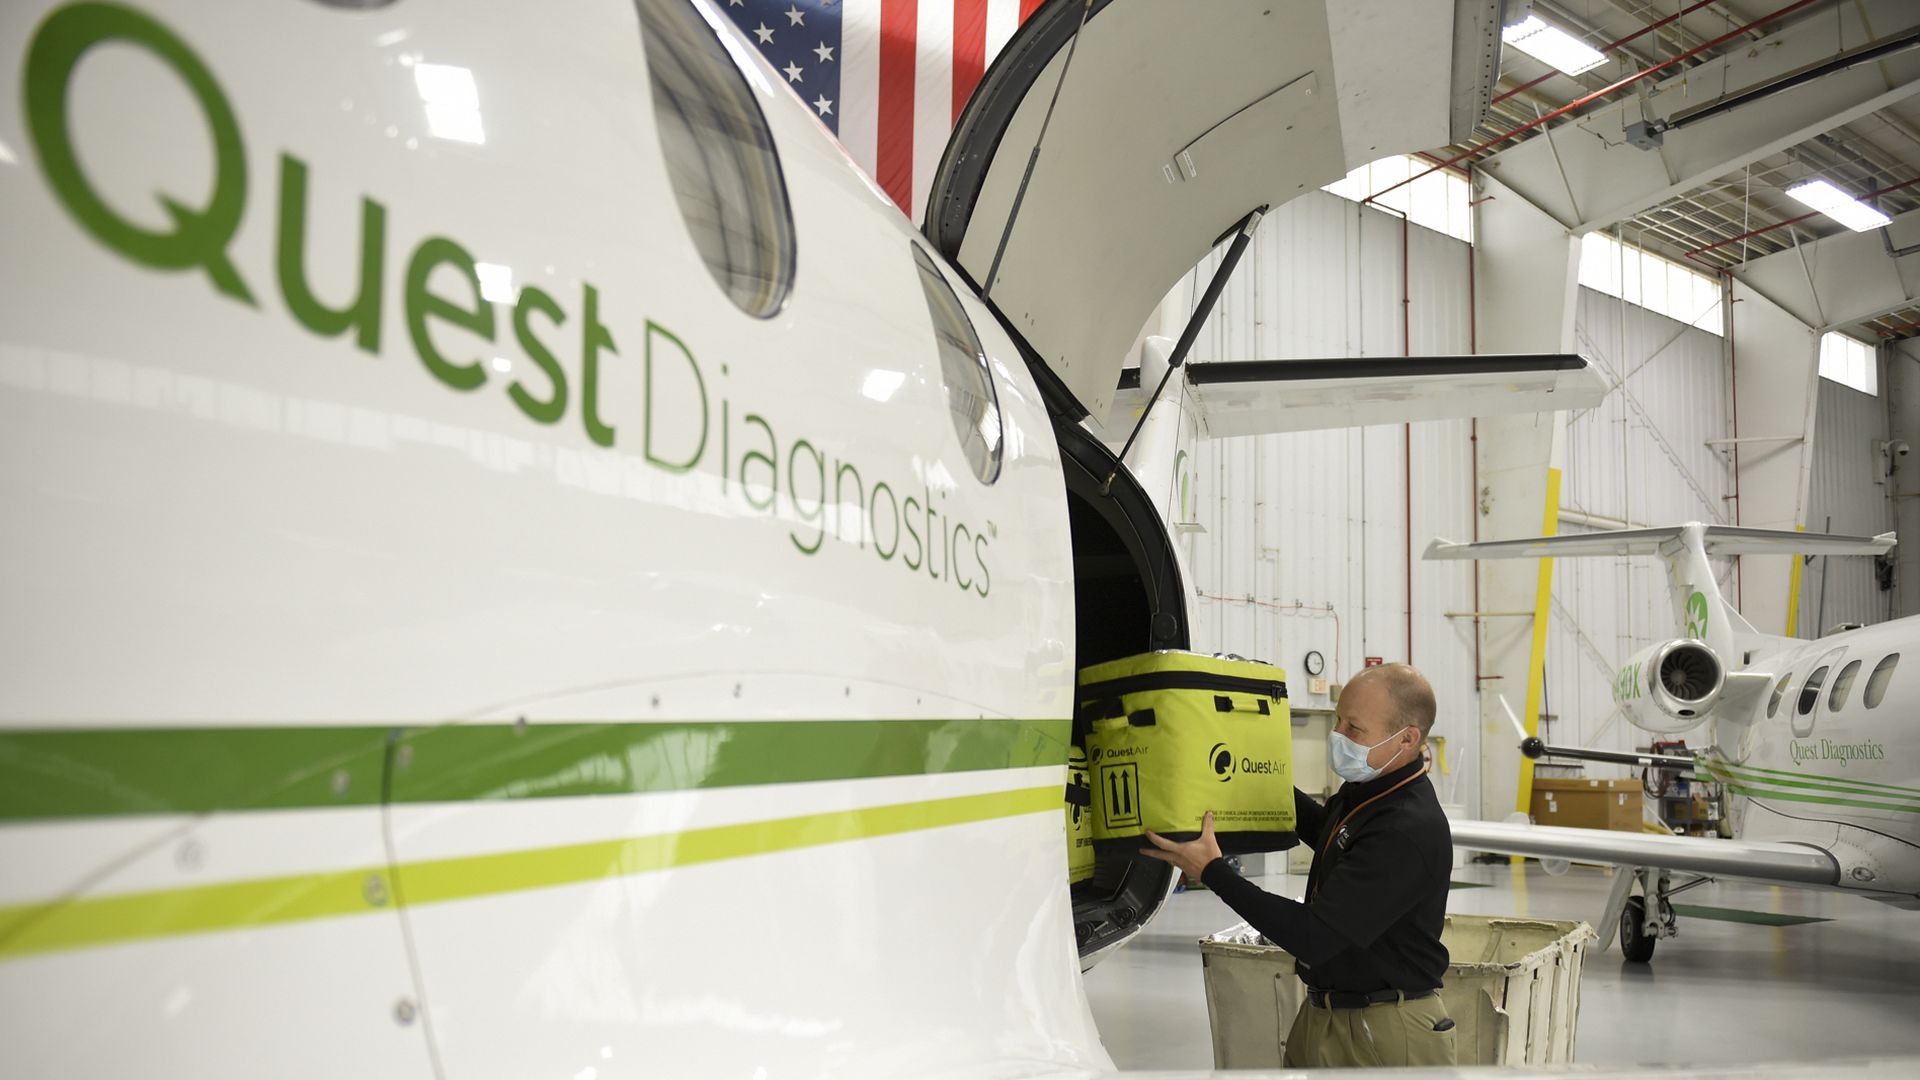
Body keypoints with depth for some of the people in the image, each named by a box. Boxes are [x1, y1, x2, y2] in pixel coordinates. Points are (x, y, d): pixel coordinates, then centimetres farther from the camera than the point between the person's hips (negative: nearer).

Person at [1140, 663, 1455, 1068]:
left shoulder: (1408, 831, -27)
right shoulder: (1362, 791, 4)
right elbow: (1322, 829, 30)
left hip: (1386, 1034, -9)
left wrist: (1212, 871, -23)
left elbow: (1312, 938, -28)